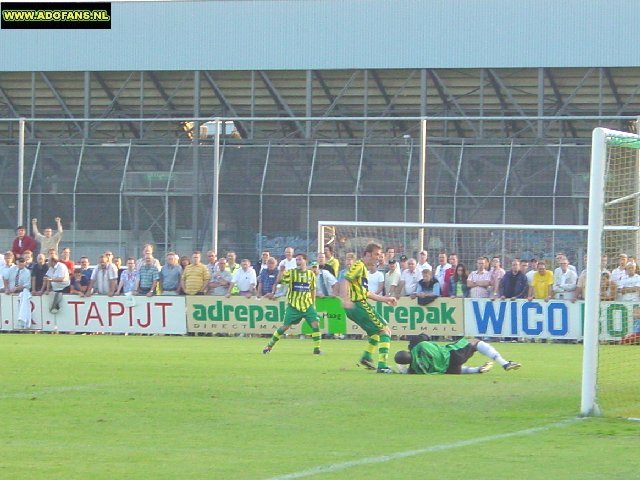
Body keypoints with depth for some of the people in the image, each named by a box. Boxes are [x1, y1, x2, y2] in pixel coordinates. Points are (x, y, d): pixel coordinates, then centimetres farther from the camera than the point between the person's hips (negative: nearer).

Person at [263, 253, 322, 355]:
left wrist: (313, 304, 15)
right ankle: (270, 345, 11)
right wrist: (281, 272, -29)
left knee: (315, 324, -13)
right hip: (293, 305, -2)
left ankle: (317, 348, -3)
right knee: (285, 326, -2)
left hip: (308, 305, 2)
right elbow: (279, 281, -12)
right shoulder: (291, 272, -2)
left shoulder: (311, 274, 7)